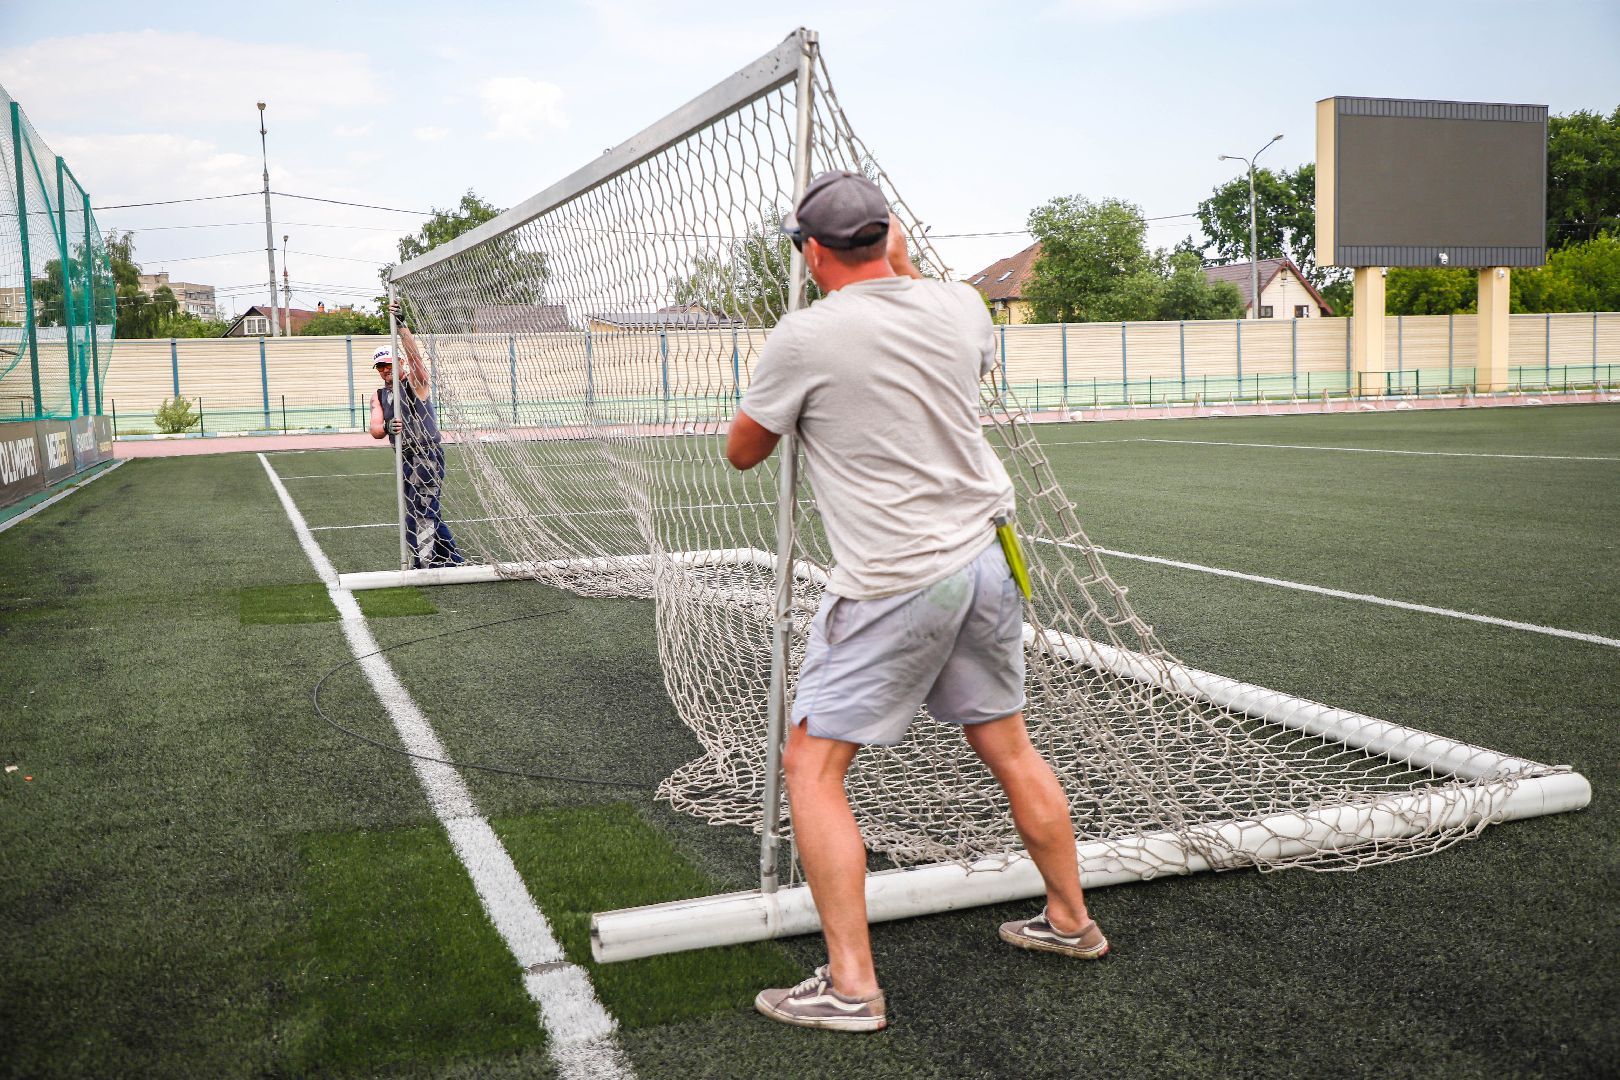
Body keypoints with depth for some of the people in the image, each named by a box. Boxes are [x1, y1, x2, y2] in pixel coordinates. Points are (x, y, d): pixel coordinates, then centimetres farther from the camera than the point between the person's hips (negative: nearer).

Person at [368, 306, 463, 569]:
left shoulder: (414, 382, -3)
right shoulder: (378, 396, 12)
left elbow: (414, 356, -24)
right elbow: (375, 430, -3)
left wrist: (402, 326, -33)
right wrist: (386, 427, -25)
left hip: (428, 455, -8)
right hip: (405, 459, 8)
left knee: (420, 512, -13)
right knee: (426, 512, 15)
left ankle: (422, 565, -11)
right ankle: (452, 559, 26)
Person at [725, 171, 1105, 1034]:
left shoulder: (804, 338, -13)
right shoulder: (958, 305, 2)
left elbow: (742, 452, 2)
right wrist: (907, 272, 25)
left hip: (892, 584, -6)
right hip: (982, 557, 7)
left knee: (810, 767, 3)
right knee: (1008, 748, 20)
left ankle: (851, 986, 2)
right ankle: (1070, 921, 35)